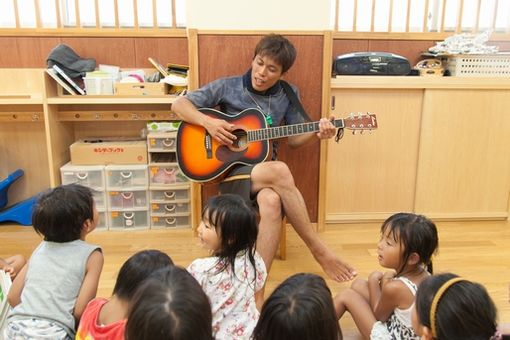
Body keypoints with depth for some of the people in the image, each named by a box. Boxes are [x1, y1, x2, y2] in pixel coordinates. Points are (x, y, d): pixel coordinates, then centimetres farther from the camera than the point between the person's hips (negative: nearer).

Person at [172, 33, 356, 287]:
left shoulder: (287, 95, 7)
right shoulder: (228, 87, -1)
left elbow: (293, 139, 12)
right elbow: (179, 104, 1)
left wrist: (317, 132, -8)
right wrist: (207, 122, -17)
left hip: (265, 169, 3)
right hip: (231, 170, -2)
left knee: (271, 202, -37)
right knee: (279, 171, -36)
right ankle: (320, 251, -22)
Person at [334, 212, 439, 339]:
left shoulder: (394, 288, -32)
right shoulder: (424, 273, -10)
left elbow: (378, 315, -10)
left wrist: (373, 281, -3)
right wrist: (386, 281, -1)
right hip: (403, 329, 8)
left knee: (346, 296, -3)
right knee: (358, 285, 11)